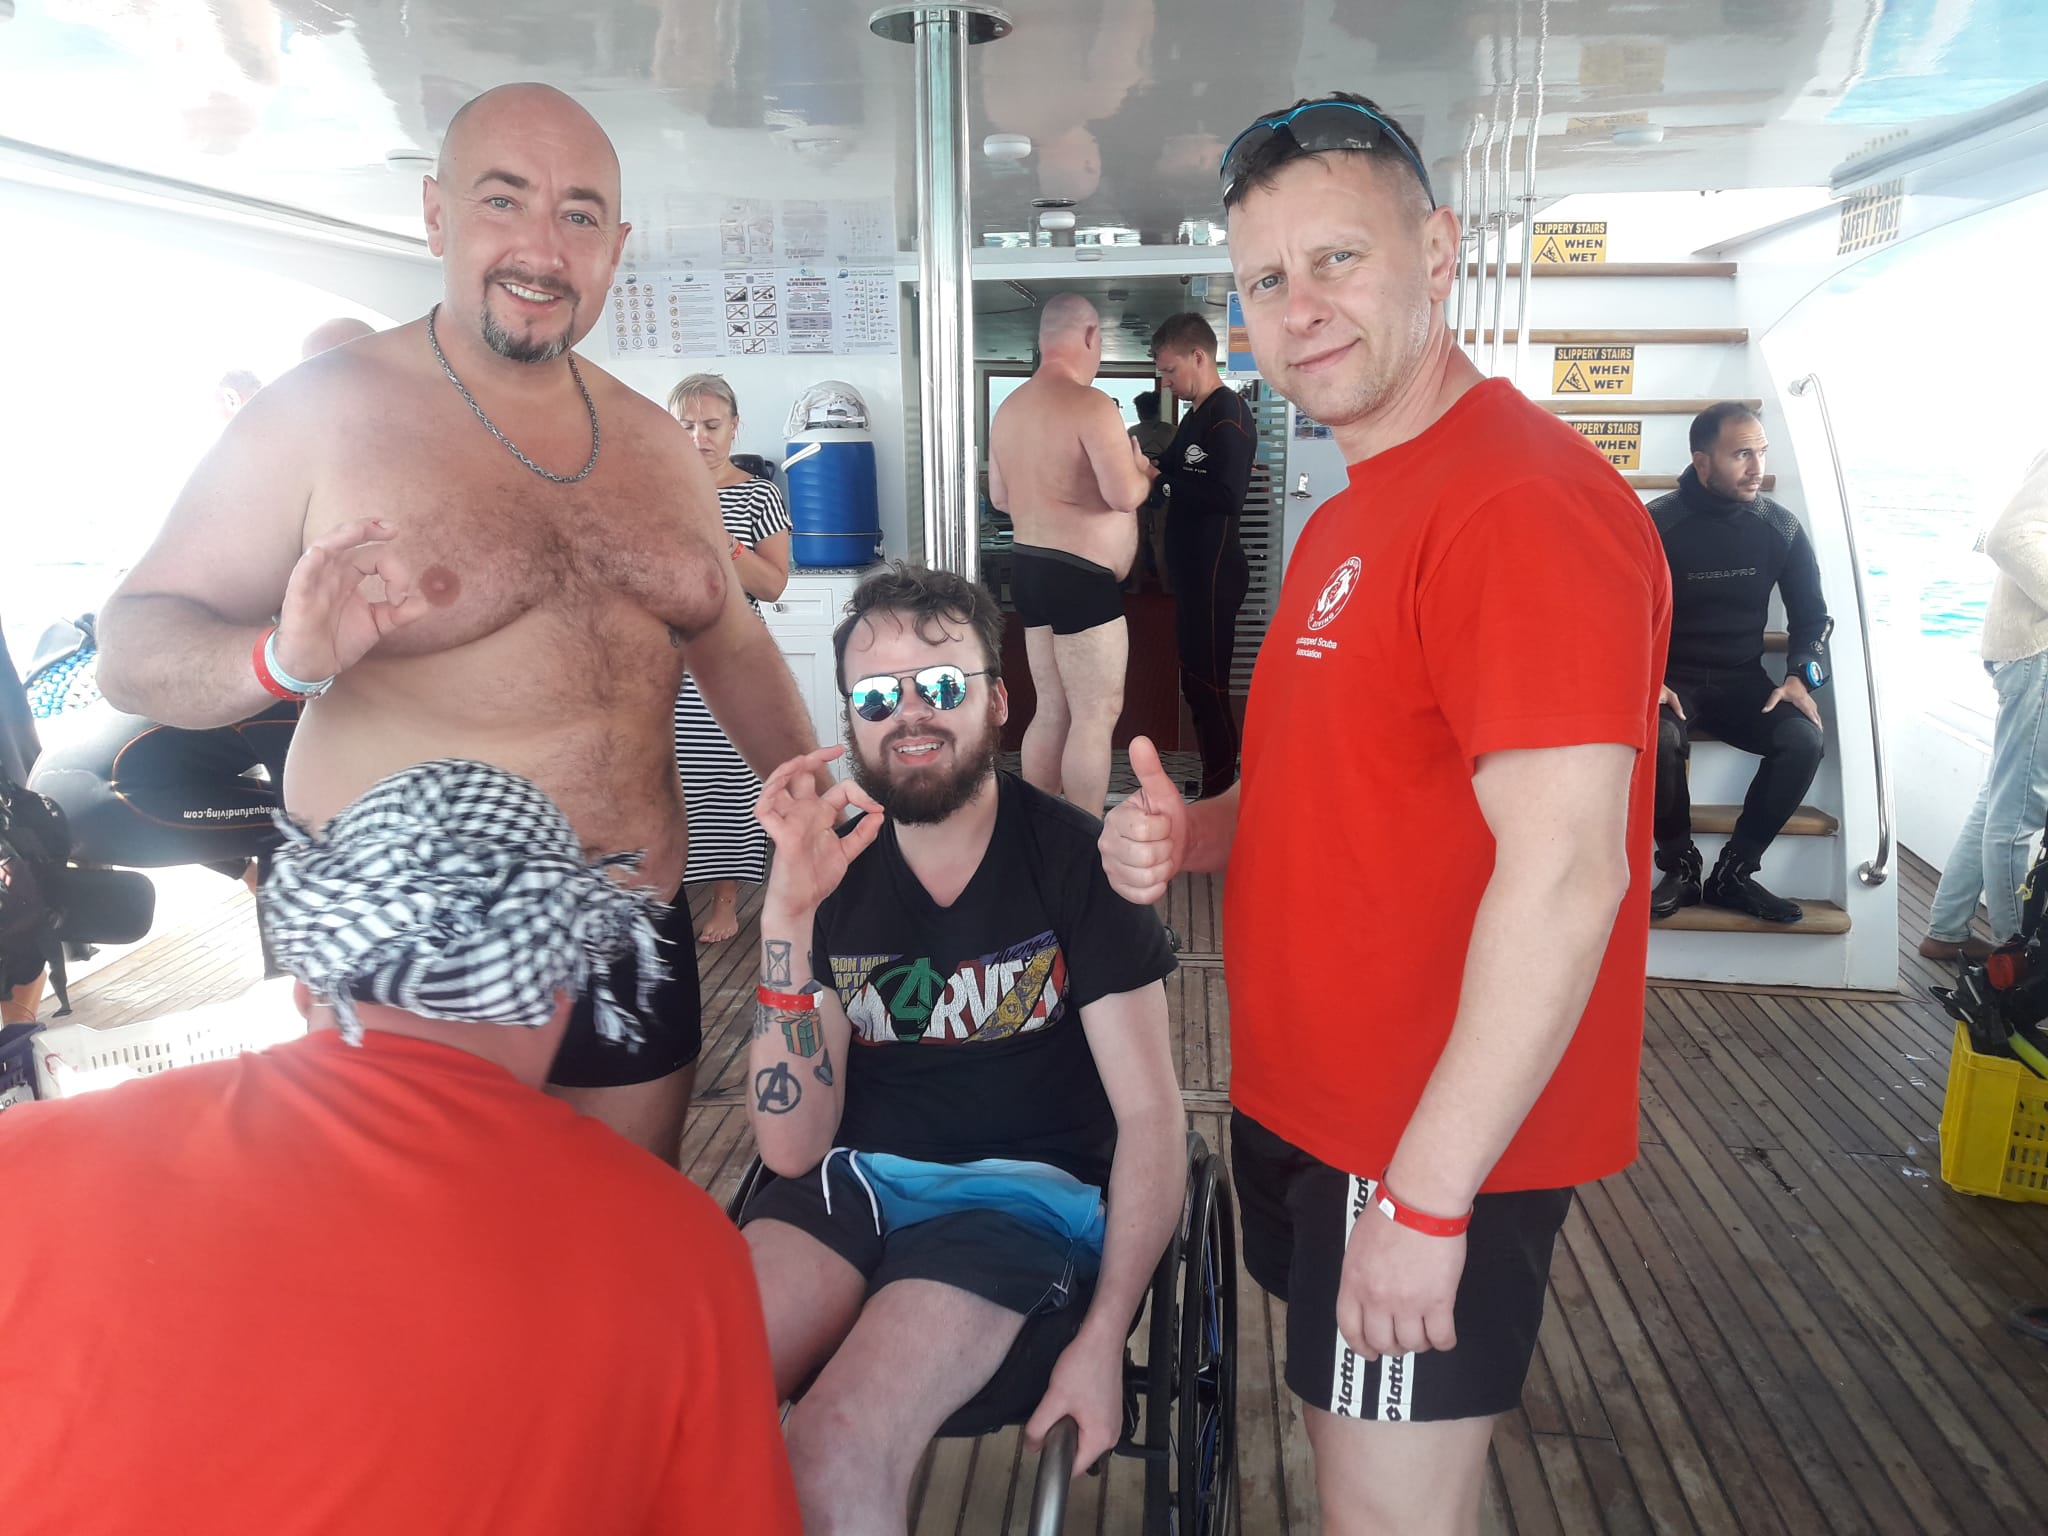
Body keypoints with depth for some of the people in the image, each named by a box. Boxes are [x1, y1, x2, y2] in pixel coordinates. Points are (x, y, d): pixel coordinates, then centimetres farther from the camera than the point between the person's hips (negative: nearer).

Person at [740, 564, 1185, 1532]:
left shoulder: (1072, 859, -8)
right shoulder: (832, 871, 1)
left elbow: (1150, 1114, -6)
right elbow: (794, 1149, -7)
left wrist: (1102, 1337, -15)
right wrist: (788, 917, -19)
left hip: (1027, 1188, -2)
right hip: (855, 1177, 3)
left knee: (838, 1451, -27)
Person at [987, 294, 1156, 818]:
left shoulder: (1010, 407, 11)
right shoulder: (1091, 405, -14)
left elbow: (999, 497, 18)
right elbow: (1124, 495, -22)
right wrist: (1143, 473, -1)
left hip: (1029, 565, 9)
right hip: (1081, 576, -8)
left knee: (1052, 710, 15)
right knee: (1097, 713, -1)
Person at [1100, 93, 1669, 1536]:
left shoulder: (1526, 500, -20)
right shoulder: (1353, 520, 12)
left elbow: (1562, 872, -27)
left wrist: (1426, 1196, -24)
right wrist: (1192, 832, 0)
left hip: (1436, 1145, -9)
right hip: (1312, 1099, 9)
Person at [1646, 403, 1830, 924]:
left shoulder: (1780, 526, 0)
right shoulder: (1658, 524, -10)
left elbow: (1811, 613, 10)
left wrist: (1800, 676, -8)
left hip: (1743, 680, 3)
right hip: (1672, 679, -3)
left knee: (1803, 740, -26)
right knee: (1659, 741, -36)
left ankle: (1733, 873, -11)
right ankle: (1680, 867, -11)